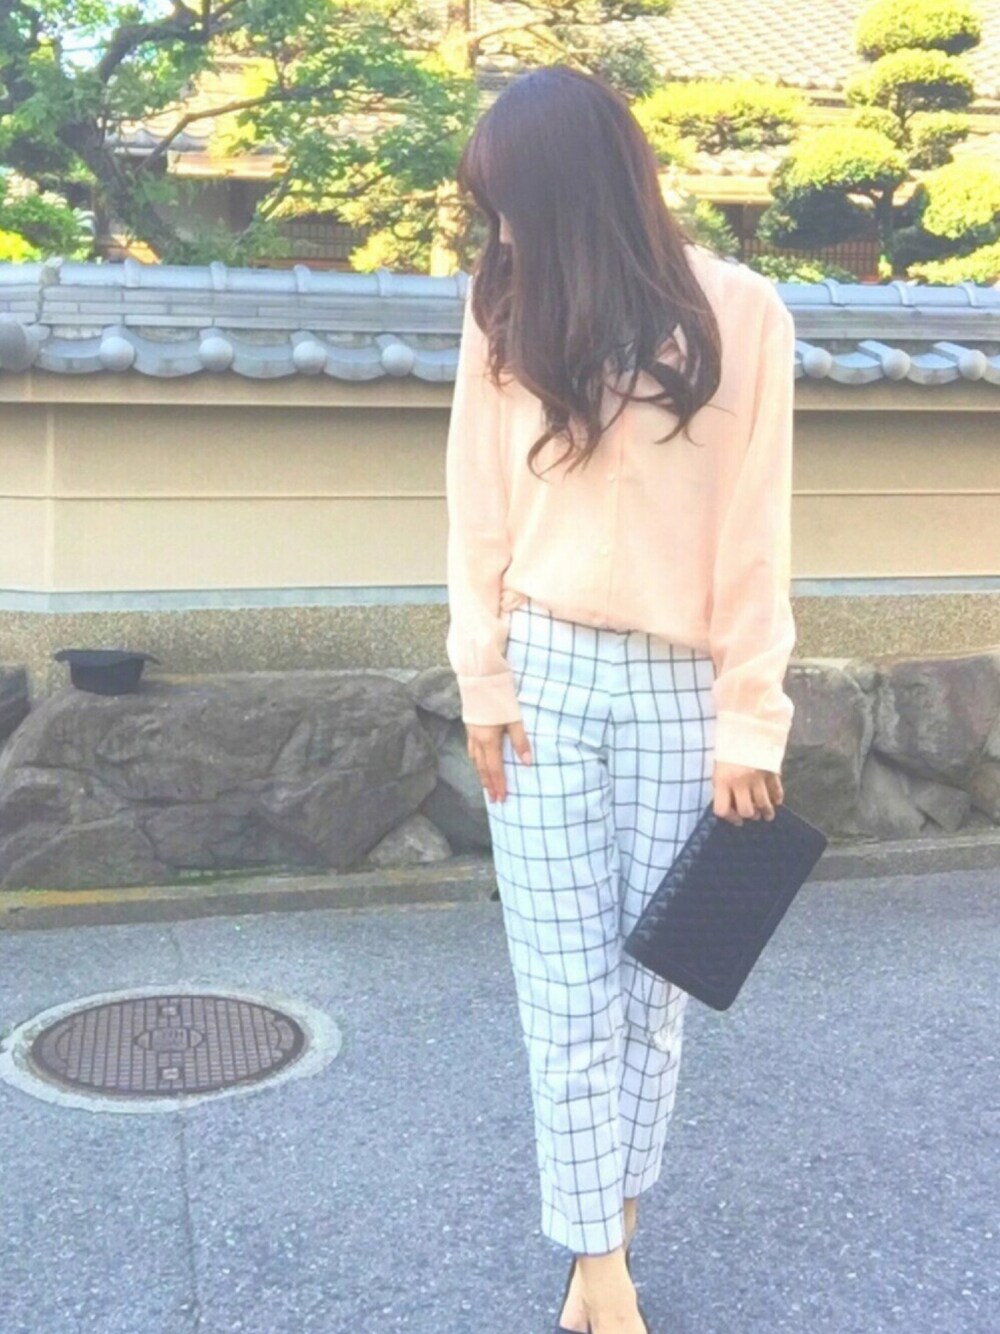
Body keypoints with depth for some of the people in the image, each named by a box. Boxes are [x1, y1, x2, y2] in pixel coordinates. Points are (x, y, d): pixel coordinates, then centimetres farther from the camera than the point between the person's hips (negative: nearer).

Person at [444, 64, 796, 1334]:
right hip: (544, 682, 2)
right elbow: (481, 513, 3)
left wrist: (750, 720, -6)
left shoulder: (741, 314, -4)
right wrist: (484, 684, -2)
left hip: (679, 692, -1)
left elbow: (753, 532, -5)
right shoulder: (509, 308, 4)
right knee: (567, 992, 2)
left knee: (653, 983, 8)